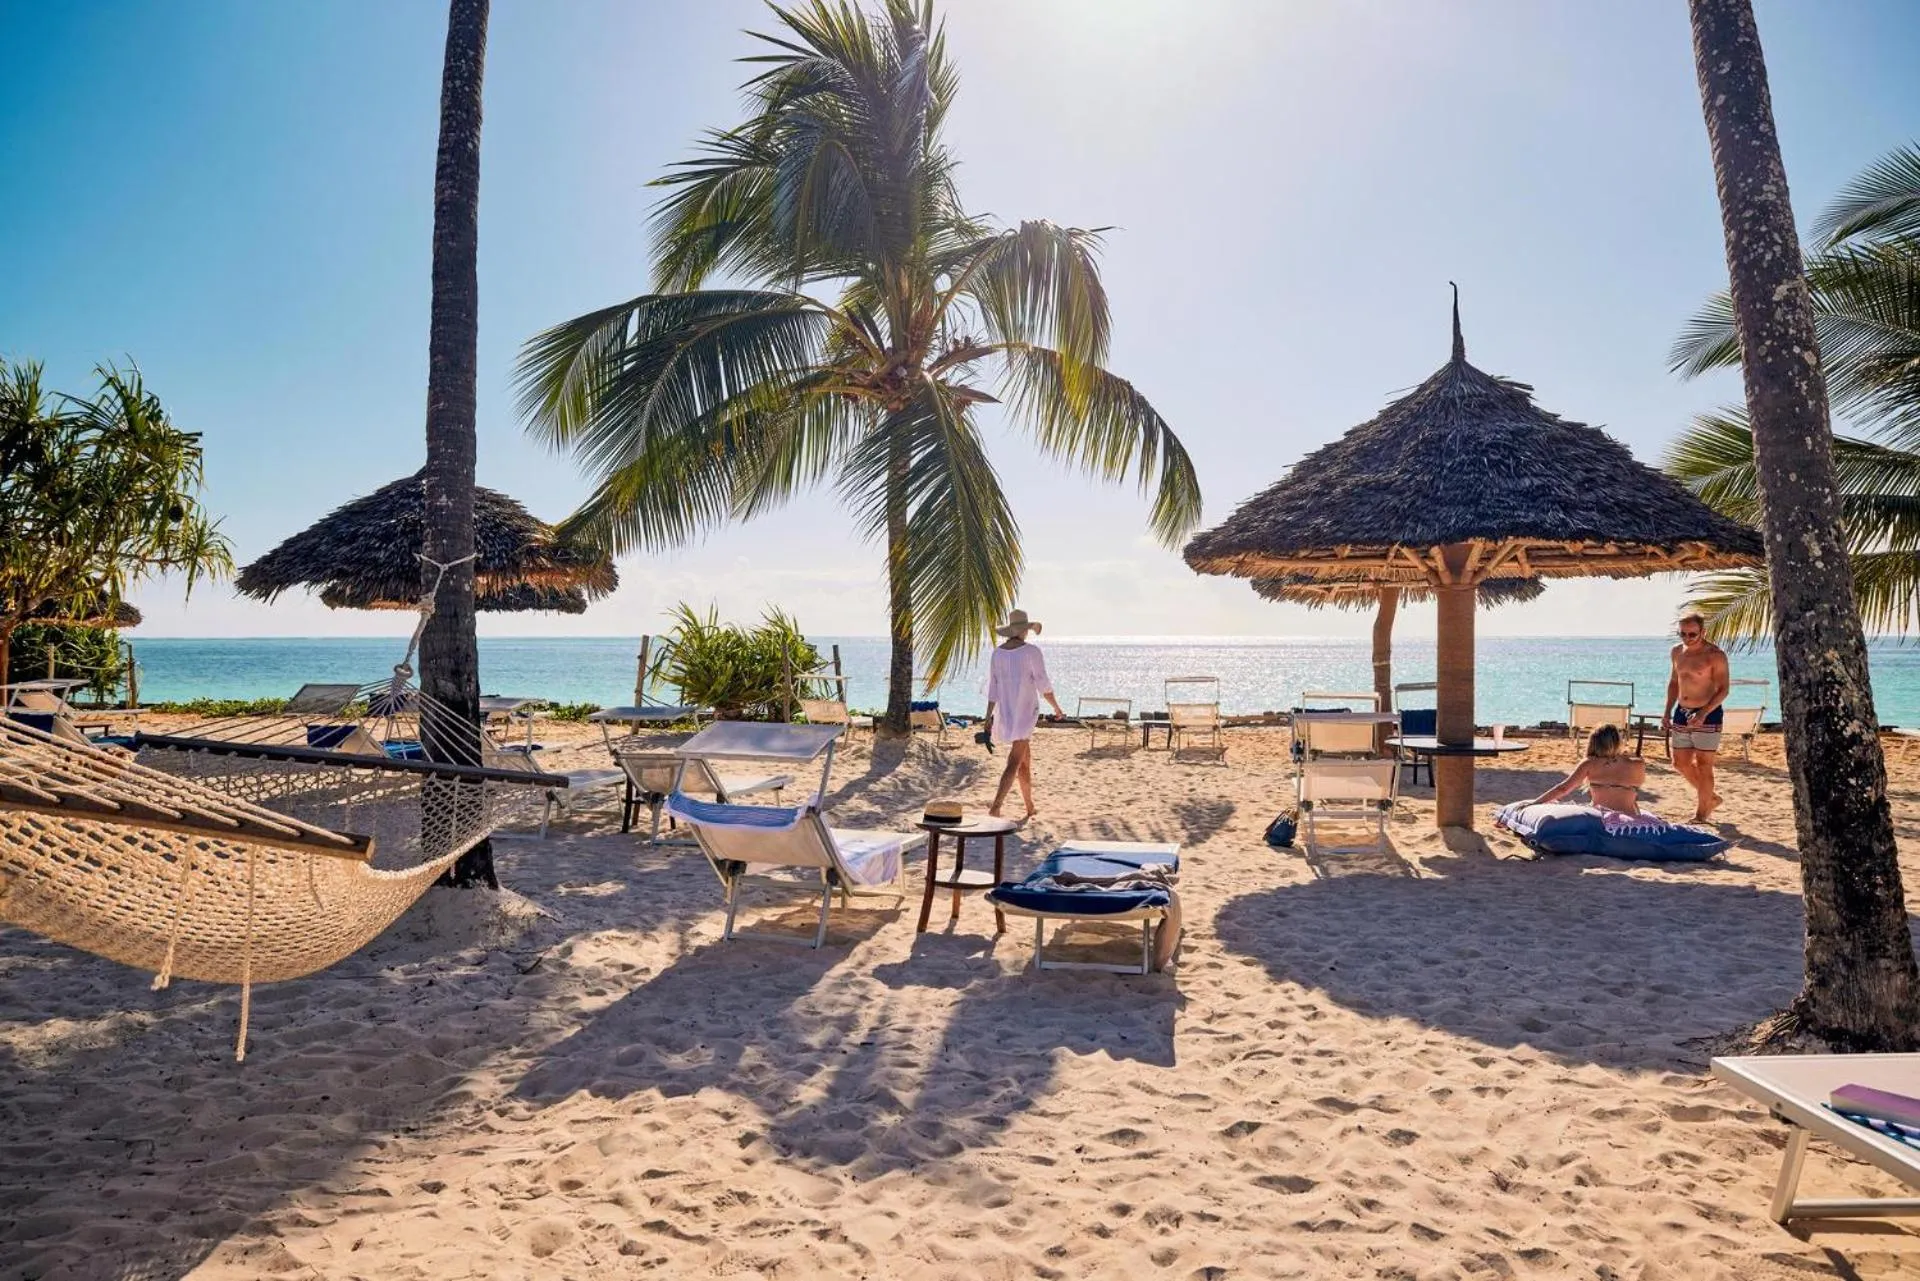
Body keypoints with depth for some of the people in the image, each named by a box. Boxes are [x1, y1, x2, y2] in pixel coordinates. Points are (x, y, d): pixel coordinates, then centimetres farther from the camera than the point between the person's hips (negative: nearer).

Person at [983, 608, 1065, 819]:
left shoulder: (998, 652, 5)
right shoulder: (1032, 651, -12)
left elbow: (993, 687, 6)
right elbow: (1043, 685, -10)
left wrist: (988, 718, 9)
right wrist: (1057, 707, 5)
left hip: (1005, 711, 7)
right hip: (1025, 712, -6)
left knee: (1026, 761, 21)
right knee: (1013, 765, -11)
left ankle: (1030, 807, 30)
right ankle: (995, 809, -25)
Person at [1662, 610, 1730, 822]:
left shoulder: (1715, 655, -13)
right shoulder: (1677, 652, 7)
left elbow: (1724, 689, -15)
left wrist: (1704, 713, -25)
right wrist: (1667, 713, 12)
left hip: (1707, 715, -7)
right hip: (1681, 713, 7)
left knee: (1703, 765, -2)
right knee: (1680, 763, 10)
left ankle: (1701, 813, 8)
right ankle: (1711, 798, 30)